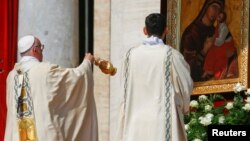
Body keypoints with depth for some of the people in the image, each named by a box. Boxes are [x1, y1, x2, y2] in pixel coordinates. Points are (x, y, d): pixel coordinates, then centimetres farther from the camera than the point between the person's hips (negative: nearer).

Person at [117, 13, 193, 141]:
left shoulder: (131, 54, 2)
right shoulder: (171, 55, -7)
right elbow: (185, 86, 1)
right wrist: (184, 107, 20)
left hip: (135, 120, 3)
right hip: (163, 120, -3)